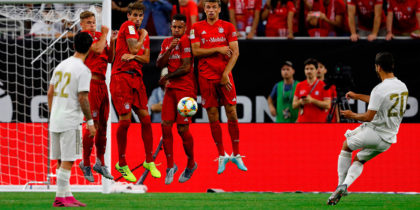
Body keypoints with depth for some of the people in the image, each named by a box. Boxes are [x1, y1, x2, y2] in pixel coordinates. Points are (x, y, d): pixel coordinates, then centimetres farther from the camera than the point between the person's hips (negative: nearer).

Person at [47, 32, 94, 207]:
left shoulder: (61, 65, 11)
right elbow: (82, 98, -15)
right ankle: (61, 197, -7)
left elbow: (50, 92, 14)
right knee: (67, 161, -5)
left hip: (55, 120, 7)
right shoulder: (83, 70, -11)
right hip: (70, 122, -7)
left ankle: (67, 195, 15)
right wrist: (90, 122, -9)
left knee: (61, 161, 11)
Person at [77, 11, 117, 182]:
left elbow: (109, 59, 19)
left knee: (103, 125, 11)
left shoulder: (97, 35, 17)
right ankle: (86, 163, 1)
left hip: (102, 84, 8)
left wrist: (112, 42, 6)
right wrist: (104, 35, -5)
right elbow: (97, 49, -20)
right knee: (93, 124, -8)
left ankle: (100, 163, 20)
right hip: (91, 83, -8)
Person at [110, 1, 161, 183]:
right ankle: (122, 164, -1)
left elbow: (146, 58, 9)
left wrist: (133, 56, -11)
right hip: (121, 77, -7)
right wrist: (143, 36, 7)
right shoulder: (127, 26, -1)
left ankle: (149, 161, 13)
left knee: (145, 118, 3)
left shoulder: (144, 34, 19)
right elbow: (134, 48, -10)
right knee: (125, 120, -10)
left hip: (137, 77, 7)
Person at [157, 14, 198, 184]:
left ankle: (191, 164, 13)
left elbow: (186, 68, -13)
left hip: (186, 89, -6)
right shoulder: (167, 42, 14)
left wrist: (166, 77, -3)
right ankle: (170, 166, 8)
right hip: (171, 89, 7)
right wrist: (169, 49, -10)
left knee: (183, 129, -7)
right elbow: (159, 64, 5)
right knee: (165, 126, -3)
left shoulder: (186, 41, -8)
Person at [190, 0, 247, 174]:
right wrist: (218, 49, -11)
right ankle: (222, 155, 9)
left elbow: (235, 52, -1)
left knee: (232, 114, -3)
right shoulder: (197, 28, 6)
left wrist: (226, 73, -10)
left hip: (225, 75, -1)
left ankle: (236, 155, 6)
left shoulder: (228, 27, 4)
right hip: (206, 76, 1)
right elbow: (195, 51, -2)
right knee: (212, 116, 1)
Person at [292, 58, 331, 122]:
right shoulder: (299, 86, 12)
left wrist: (312, 100, -15)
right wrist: (300, 102, -9)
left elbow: (327, 105, -5)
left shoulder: (323, 86, 1)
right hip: (302, 121, 3)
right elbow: (294, 105, 14)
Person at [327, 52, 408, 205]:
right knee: (359, 160, 23)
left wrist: (352, 115, -2)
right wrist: (357, 96, 30)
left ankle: (341, 185, 15)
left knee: (346, 146, 20)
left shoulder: (380, 89, -20)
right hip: (389, 139, 7)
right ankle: (345, 184, 0)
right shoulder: (402, 87, 6)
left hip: (375, 132, -7)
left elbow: (368, 117, -21)